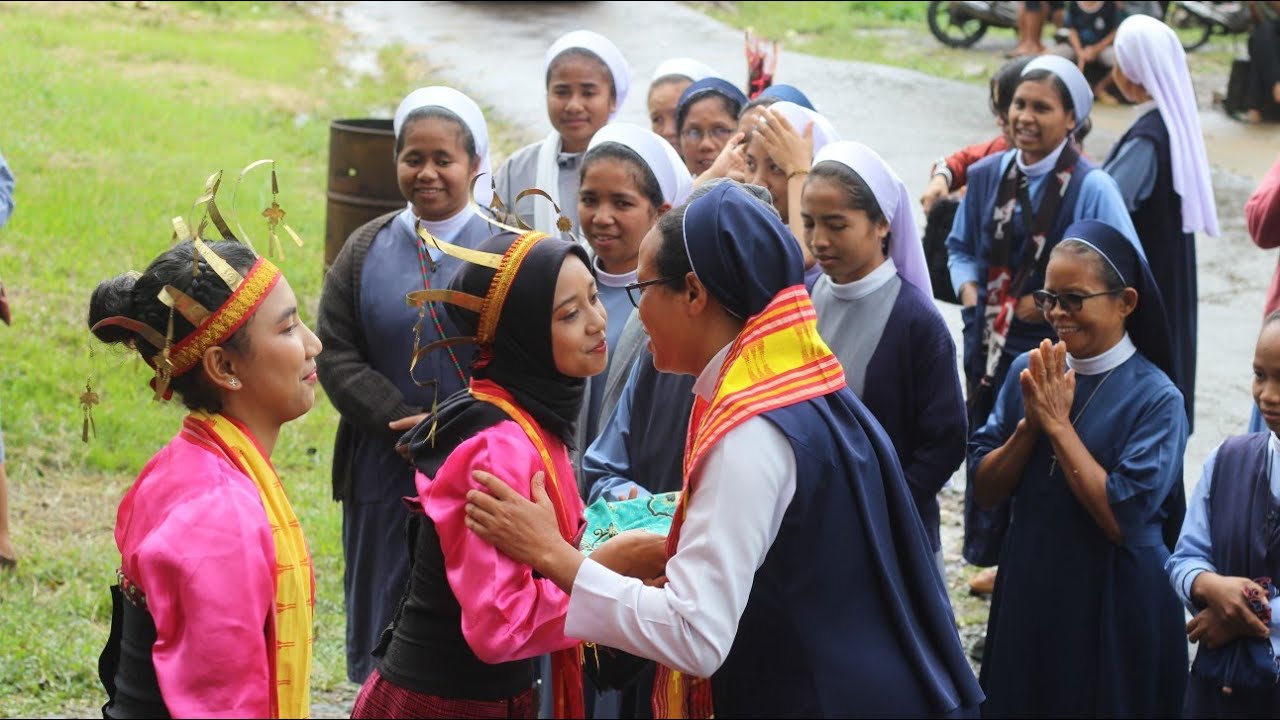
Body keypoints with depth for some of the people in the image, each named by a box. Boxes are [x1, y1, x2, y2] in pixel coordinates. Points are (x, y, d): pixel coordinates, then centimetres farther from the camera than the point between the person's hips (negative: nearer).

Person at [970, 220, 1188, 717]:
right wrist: (1031, 424, -16)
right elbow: (985, 491, 0)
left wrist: (1058, 425, -20)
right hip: (1028, 589, 5)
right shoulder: (1028, 372, -1)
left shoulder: (1156, 399, -15)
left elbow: (1122, 520, -21)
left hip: (1115, 604, -5)